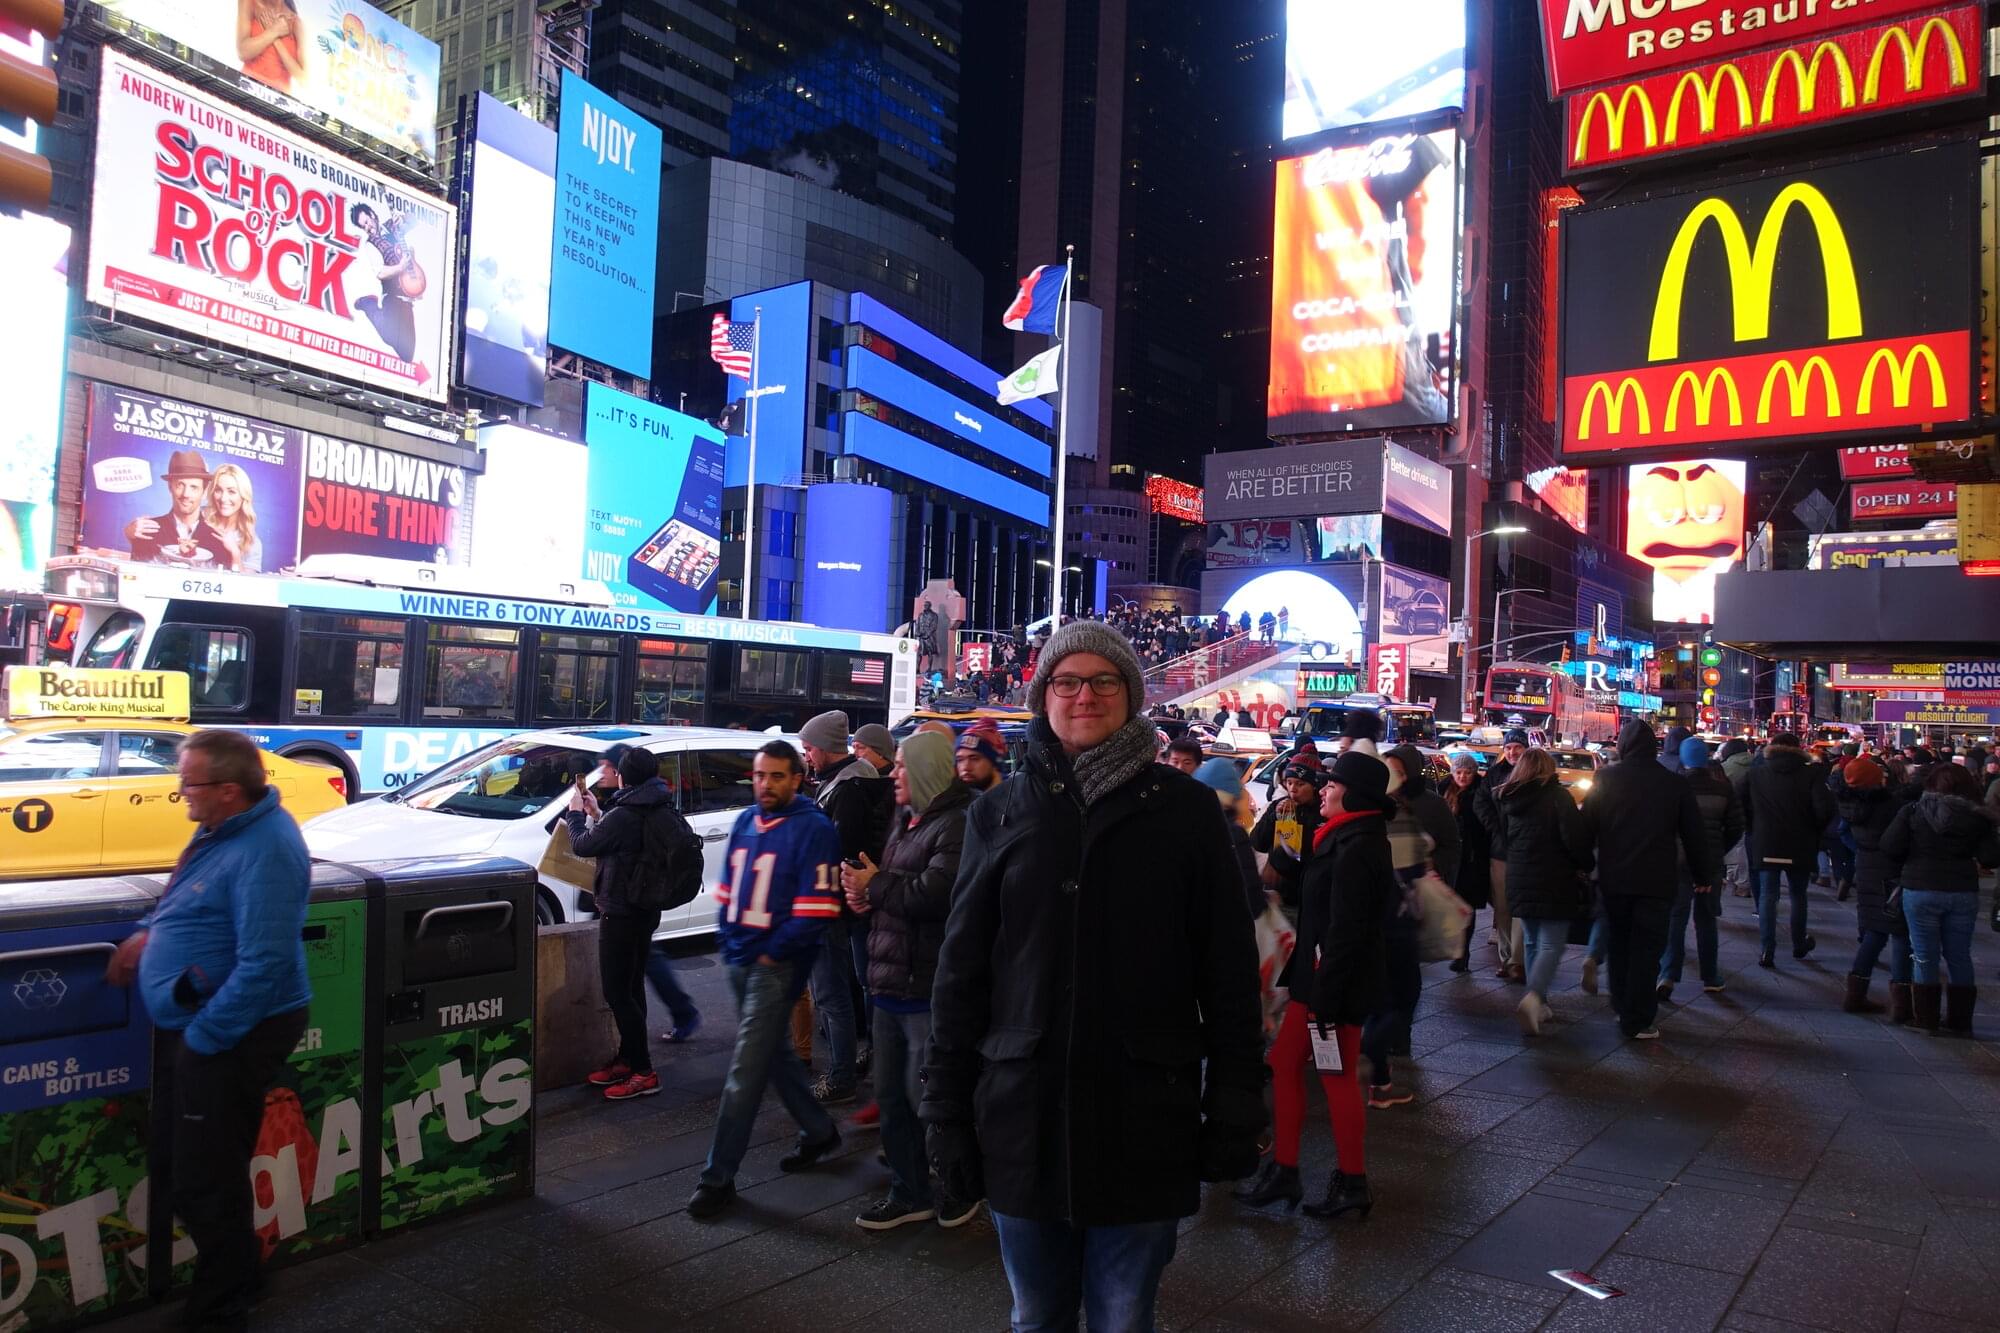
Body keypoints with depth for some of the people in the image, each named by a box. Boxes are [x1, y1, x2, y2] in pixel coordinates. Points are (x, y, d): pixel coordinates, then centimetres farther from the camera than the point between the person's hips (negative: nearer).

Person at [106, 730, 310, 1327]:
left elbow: (263, 963, -30)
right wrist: (149, 933, 10)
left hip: (229, 1033, -11)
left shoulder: (263, 851, -26)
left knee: (205, 1182, 2)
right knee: (183, 1169, 22)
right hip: (192, 1024, 11)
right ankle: (234, 1271, 41)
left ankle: (220, 1310, 22)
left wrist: (203, 1036, -24)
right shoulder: (225, 828, 7)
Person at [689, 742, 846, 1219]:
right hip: (739, 960, 8)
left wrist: (771, 953, -14)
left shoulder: (813, 828, -11)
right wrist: (728, 939, 9)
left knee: (744, 1072, -5)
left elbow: (816, 906, -15)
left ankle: (718, 1177, 3)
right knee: (774, 1053, 19)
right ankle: (819, 1131, 37)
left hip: (776, 966, -7)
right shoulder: (745, 822, 11)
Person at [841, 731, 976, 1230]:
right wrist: (867, 898, 3)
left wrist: (875, 885, -12)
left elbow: (935, 892, -28)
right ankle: (909, 1192, 29)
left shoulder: (958, 824, -16)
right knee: (891, 1094, 15)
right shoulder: (906, 823, 16)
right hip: (890, 983, 9)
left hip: (929, 991, -9)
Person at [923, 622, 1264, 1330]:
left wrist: (1236, 1105, -1)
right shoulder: (1002, 810, 4)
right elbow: (960, 966, 5)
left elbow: (1228, 965, 1)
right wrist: (948, 1110, 3)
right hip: (1024, 1113, 2)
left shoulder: (1183, 807, 0)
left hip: (1145, 1123, -1)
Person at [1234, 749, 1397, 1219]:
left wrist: (1325, 996, -21)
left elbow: (1345, 930, -23)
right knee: (1285, 1064, 12)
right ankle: (1283, 1171, 20)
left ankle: (1353, 1183, 18)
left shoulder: (1355, 850, -20)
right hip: (1317, 974, 10)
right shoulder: (1346, 840, 12)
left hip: (1339, 982, -10)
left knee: (1338, 1077, 3)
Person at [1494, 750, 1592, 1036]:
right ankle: (1533, 997, -25)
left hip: (1519, 881, 6)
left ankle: (1539, 1004, 18)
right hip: (1554, 883, -6)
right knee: (1552, 945, -6)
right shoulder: (1558, 796, -10)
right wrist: (1585, 865, 2)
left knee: (1531, 942, 16)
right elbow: (1575, 839, -15)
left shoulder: (1508, 800, 7)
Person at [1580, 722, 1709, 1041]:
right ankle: (1637, 1021, 2)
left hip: (1614, 879, 2)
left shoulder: (1605, 780, -1)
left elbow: (1587, 827, 2)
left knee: (1618, 945, 17)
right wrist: (1704, 874, 15)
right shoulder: (1675, 783, -2)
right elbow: (1694, 833, 4)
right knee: (1646, 950, 2)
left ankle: (1623, 1010, 25)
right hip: (1656, 881, -1)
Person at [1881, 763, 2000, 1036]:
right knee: (1959, 956, 12)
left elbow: (1889, 847, -11)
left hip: (1920, 890, -2)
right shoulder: (1977, 817, -1)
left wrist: (1903, 869, 8)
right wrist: (1966, 858, 15)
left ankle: (1927, 1020, 9)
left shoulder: (1912, 811, -6)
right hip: (1963, 892, 2)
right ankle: (1960, 1021, 17)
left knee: (1924, 957, 5)